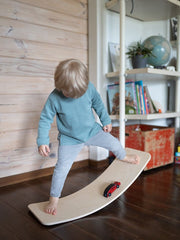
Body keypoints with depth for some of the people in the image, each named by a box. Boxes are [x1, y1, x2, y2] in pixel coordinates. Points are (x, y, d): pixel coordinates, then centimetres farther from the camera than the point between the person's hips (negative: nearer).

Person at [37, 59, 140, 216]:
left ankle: (124, 157, 49)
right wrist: (42, 141, -19)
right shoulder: (54, 98, -23)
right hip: (70, 139, -3)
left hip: (93, 131, 3)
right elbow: (45, 119, -13)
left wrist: (106, 121, 9)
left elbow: (98, 104, 2)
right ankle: (54, 198, 14)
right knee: (61, 168, -7)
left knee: (114, 143, 13)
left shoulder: (89, 88, -17)